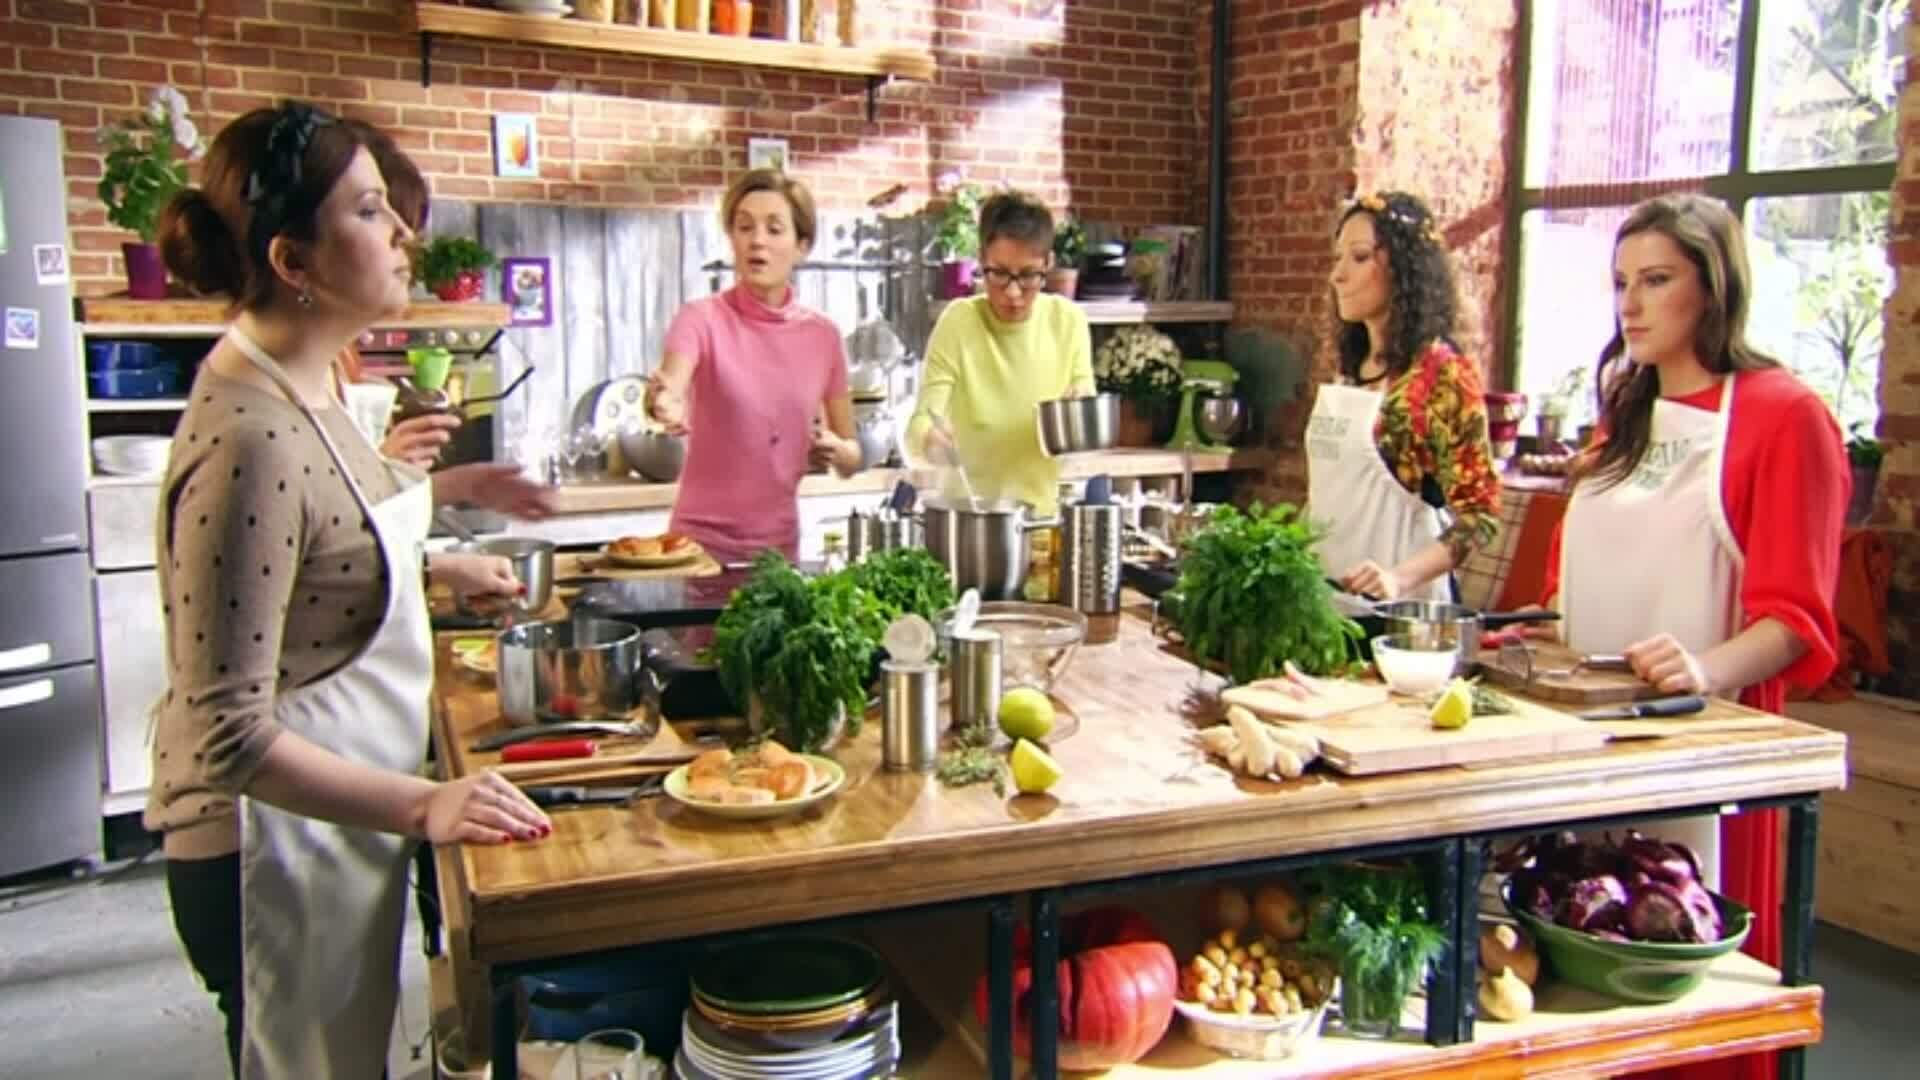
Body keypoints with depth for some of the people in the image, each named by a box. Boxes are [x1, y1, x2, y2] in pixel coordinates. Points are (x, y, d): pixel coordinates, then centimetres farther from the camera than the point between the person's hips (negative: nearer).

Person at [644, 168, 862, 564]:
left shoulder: (823, 335, 2)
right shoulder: (703, 318, -7)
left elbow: (853, 458, 9)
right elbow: (669, 388, -27)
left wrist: (835, 451, -12)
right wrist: (663, 402, -47)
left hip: (780, 547, 3)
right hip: (703, 543, -3)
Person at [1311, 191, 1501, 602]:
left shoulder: (1443, 373, -12)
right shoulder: (1351, 367, 8)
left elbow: (1479, 514, -15)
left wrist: (1400, 578, -27)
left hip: (1394, 603, -6)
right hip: (1328, 591, 6)